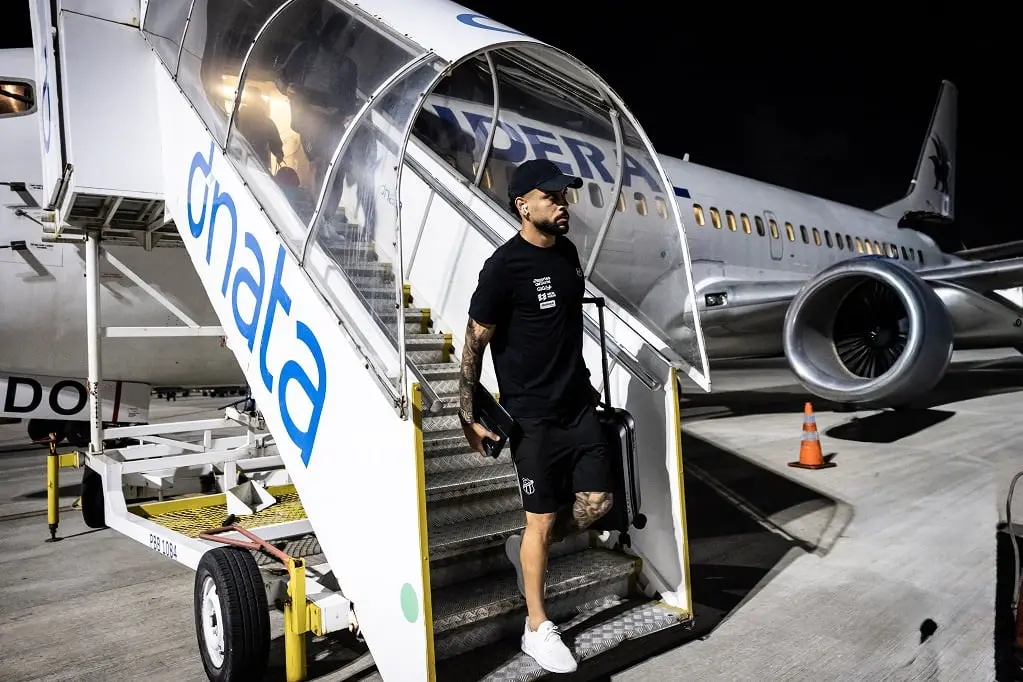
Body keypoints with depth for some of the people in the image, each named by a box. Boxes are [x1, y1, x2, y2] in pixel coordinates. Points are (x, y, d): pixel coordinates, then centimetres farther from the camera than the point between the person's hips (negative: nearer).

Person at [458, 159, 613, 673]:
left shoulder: (567, 252, 7)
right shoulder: (504, 267, -16)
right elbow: (474, 343, -12)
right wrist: (468, 414, -14)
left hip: (578, 405, 7)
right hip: (532, 416, -7)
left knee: (597, 503, 8)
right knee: (542, 520, 5)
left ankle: (523, 549, 35)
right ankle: (537, 629, 24)